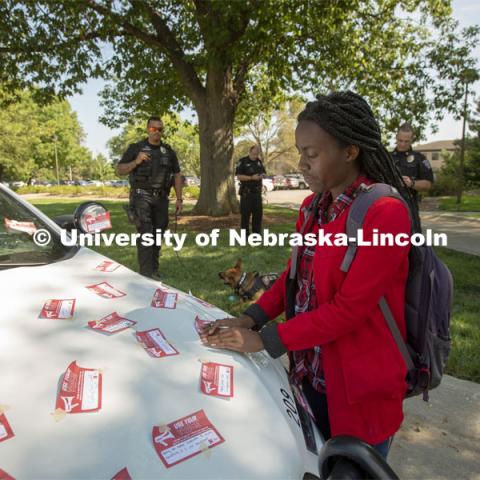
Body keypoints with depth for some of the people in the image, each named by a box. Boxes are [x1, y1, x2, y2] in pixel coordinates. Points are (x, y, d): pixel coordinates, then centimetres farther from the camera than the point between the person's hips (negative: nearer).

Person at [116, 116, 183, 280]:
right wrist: (136, 162, -14)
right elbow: (119, 170, 3)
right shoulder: (136, 148, 4)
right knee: (145, 234, -13)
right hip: (142, 197, -4)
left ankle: (154, 270, 17)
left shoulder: (169, 151, 14)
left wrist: (179, 199, 6)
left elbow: (177, 175, 14)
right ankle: (147, 272, -14)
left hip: (161, 198, 4)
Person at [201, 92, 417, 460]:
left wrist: (265, 339, -19)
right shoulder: (312, 207, 3)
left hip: (359, 386, -6)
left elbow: (349, 308, -24)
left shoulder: (385, 213, -22)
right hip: (310, 372, 7)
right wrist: (251, 319, -4)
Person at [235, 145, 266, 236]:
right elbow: (239, 176, -12)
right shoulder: (242, 161, -6)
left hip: (257, 192, 6)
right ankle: (245, 235, 6)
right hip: (246, 192, -6)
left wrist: (261, 175, -4)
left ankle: (256, 233, 17)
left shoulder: (259, 161, 12)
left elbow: (263, 173, 20)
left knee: (258, 213, 7)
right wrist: (251, 178, -20)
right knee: (245, 214, -1)